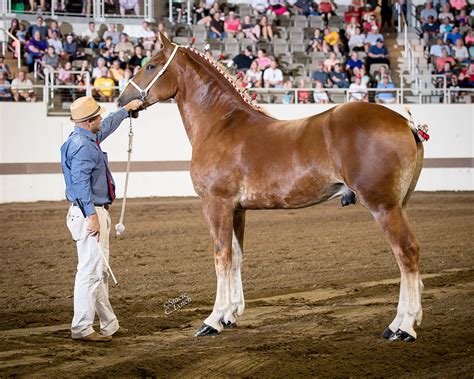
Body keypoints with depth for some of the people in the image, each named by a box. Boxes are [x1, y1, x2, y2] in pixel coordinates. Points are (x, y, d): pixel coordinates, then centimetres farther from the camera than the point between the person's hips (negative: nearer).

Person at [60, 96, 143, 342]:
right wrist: (91, 216, -27)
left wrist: (127, 109, 46)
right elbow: (81, 183, -24)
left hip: (96, 213, 11)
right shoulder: (82, 146, -18)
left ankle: (109, 324, 23)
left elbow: (107, 127, 35)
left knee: (100, 272, 15)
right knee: (90, 271, -9)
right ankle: (81, 328, -6)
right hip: (89, 213, -11)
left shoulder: (89, 138, 14)